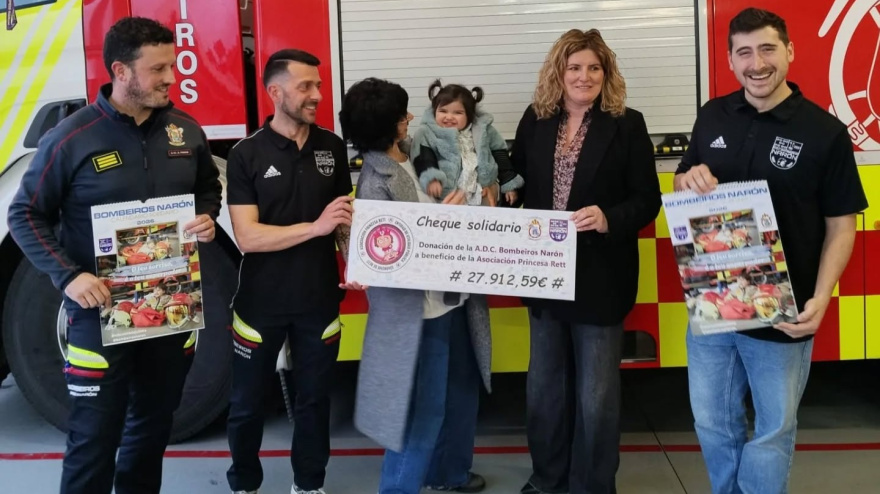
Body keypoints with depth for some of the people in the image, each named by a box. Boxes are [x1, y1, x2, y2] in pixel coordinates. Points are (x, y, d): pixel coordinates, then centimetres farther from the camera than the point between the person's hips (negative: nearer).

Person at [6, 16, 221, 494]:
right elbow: (25, 215, -7)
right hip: (101, 310, -4)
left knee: (155, 422, 19)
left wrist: (206, 217, -5)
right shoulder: (70, 138, -13)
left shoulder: (186, 130, 1)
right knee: (94, 437, 3)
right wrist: (67, 276, -19)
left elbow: (209, 186, 17)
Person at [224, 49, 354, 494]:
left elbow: (345, 219, 9)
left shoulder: (333, 147, 2)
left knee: (314, 399, 14)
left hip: (319, 301, 3)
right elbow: (247, 236, -16)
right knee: (246, 403, 12)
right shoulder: (247, 154, -8)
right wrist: (315, 226, -25)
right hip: (261, 303, -2)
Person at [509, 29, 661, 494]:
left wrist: (608, 219, -26)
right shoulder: (534, 120, 4)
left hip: (600, 277, -4)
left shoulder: (627, 124, -6)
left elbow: (647, 201, -9)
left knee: (595, 395, 8)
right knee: (544, 387, 17)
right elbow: (517, 183, 8)